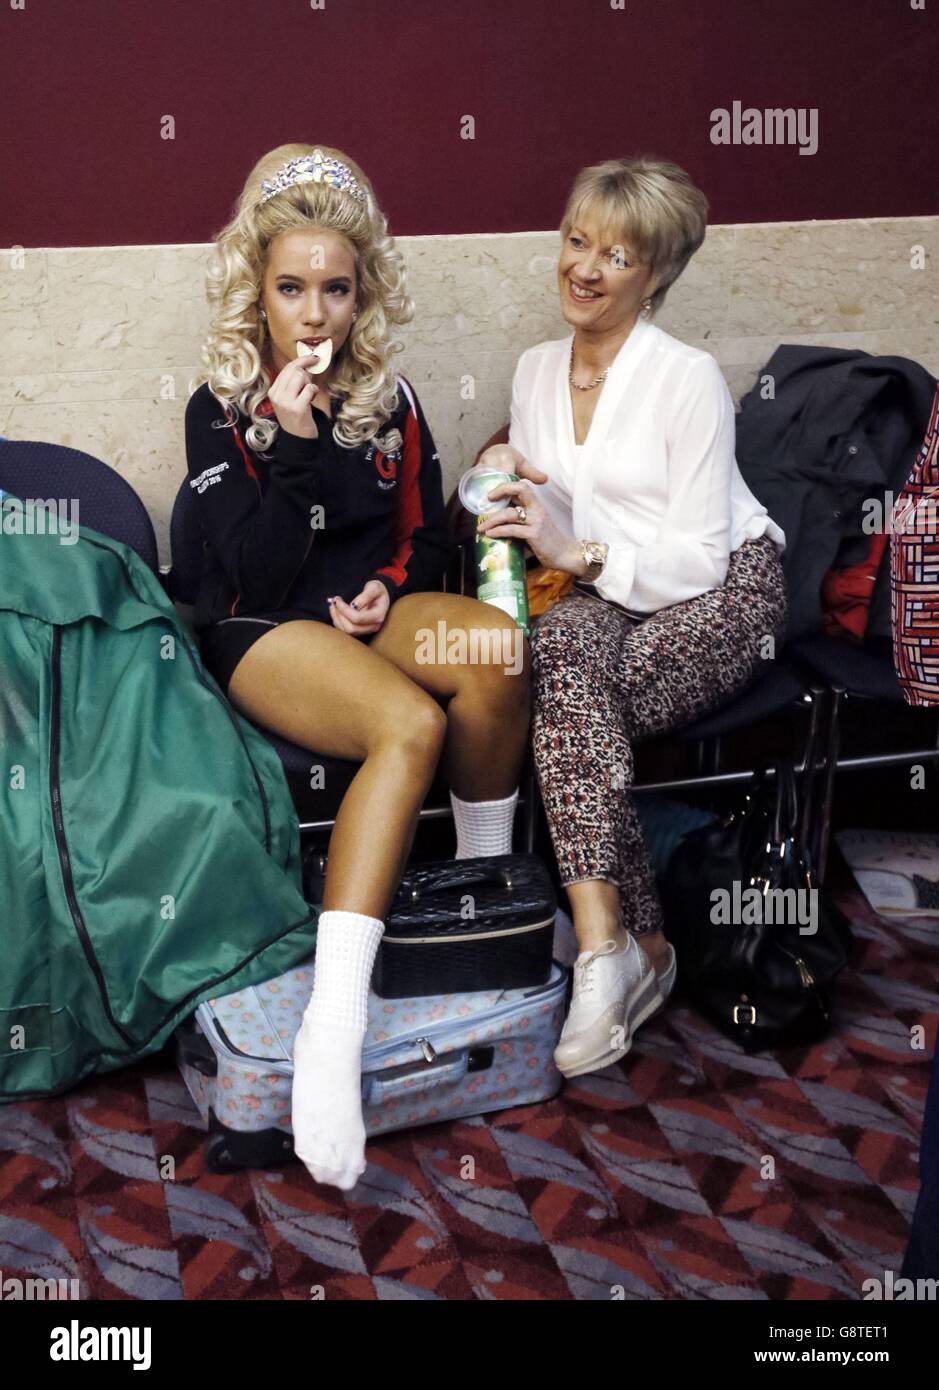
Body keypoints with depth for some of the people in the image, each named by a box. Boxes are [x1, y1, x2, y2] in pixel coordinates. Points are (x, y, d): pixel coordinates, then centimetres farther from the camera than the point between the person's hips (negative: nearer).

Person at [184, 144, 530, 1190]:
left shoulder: (389, 400, 8)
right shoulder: (220, 409, -5)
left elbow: (424, 531, 18)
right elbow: (255, 572, -13)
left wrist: (393, 584, -3)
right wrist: (297, 446, -22)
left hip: (370, 609, 5)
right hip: (264, 633, -4)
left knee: (495, 646, -31)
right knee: (410, 723, -36)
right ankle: (332, 1026, -42)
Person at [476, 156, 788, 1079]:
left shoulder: (688, 378, -11)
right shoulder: (538, 369, 9)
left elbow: (698, 558, -15)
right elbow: (553, 525, 13)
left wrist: (579, 553, -26)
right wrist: (515, 482, -8)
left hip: (724, 594, -4)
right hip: (603, 597, 5)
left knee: (562, 663, -32)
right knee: (567, 648, -33)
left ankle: (607, 947, -29)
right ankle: (633, 942, -32)